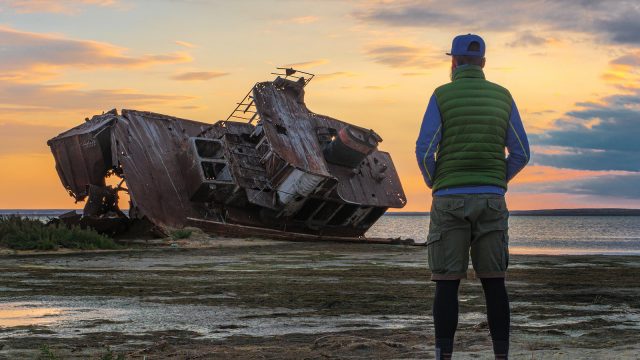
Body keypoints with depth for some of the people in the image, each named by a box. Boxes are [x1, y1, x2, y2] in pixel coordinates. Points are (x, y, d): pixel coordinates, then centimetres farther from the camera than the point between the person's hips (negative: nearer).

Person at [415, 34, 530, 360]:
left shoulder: (441, 96, -3)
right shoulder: (502, 97, 7)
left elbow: (424, 152, -11)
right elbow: (521, 153, 5)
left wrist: (433, 184, 10)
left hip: (451, 201, -2)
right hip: (491, 200, 2)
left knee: (447, 284, 1)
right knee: (493, 283, 6)